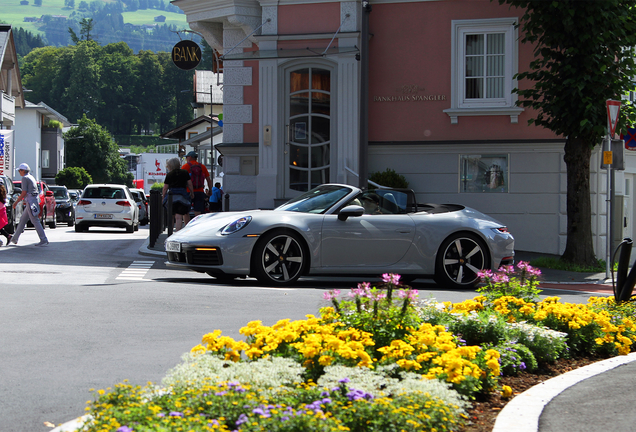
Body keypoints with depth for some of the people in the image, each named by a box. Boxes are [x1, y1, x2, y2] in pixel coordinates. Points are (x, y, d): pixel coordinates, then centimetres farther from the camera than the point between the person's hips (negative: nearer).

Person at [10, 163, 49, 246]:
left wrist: (16, 202, -7)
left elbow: (24, 193, -15)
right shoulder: (31, 177, 19)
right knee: (22, 220, 16)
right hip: (34, 200, 10)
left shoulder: (25, 178, -10)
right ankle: (15, 239, 24)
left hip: (30, 201, -10)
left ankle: (44, 240, -13)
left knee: (35, 221, -9)